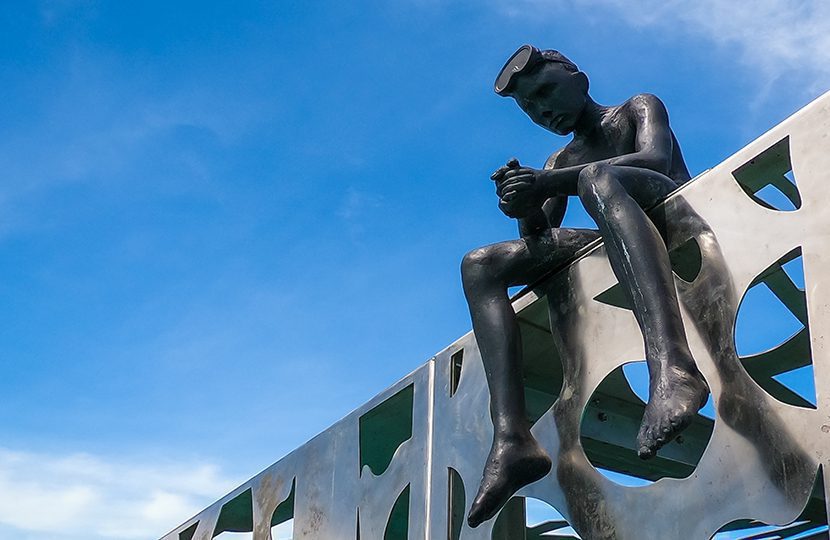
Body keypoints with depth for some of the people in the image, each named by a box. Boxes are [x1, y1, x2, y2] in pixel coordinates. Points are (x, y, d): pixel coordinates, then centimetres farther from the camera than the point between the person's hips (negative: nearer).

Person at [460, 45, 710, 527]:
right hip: (615, 248, 6)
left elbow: (657, 159, -11)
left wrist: (550, 183, -23)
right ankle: (511, 439, -32)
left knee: (597, 177, -37)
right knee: (480, 265, -9)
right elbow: (542, 237, 15)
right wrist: (528, 206, -11)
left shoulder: (640, 108, 13)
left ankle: (671, 367, -61)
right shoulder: (560, 163, 28)